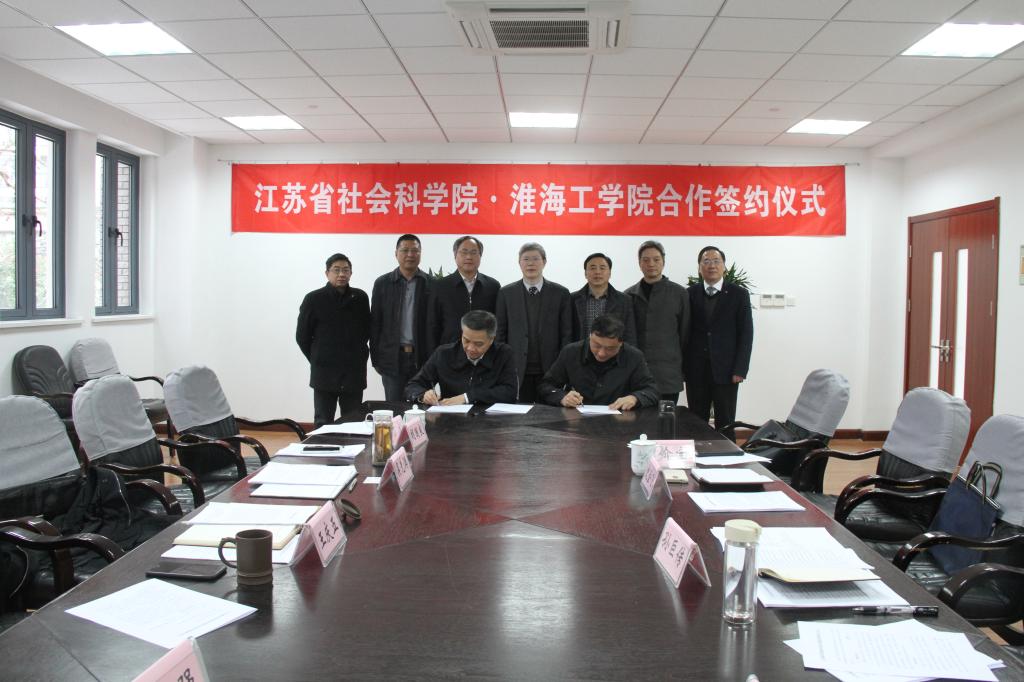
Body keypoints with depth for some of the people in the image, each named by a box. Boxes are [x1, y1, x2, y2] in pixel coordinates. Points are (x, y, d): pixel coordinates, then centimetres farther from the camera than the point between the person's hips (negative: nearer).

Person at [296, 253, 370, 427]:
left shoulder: (360, 298, 2)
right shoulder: (313, 299, -4)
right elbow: (302, 336, 4)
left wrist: (358, 357, 10)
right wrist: (317, 360, 7)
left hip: (354, 373, 2)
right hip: (324, 374, -2)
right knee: (322, 425, 5)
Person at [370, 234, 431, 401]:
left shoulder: (431, 284, 2)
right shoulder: (382, 283, 4)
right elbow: (375, 323, 5)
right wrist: (375, 359, 3)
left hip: (422, 358, 0)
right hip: (392, 358, 1)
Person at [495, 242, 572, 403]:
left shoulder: (560, 293, 4)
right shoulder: (506, 293, 6)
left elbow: (567, 334, 4)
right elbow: (500, 334, 6)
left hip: (550, 371, 0)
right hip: (517, 371, 0)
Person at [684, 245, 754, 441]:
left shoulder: (738, 294, 2)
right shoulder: (690, 293, 7)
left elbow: (746, 333, -1)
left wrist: (740, 369, -8)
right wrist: (682, 366, 0)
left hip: (726, 370, -1)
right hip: (696, 371, 2)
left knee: (725, 425, 3)